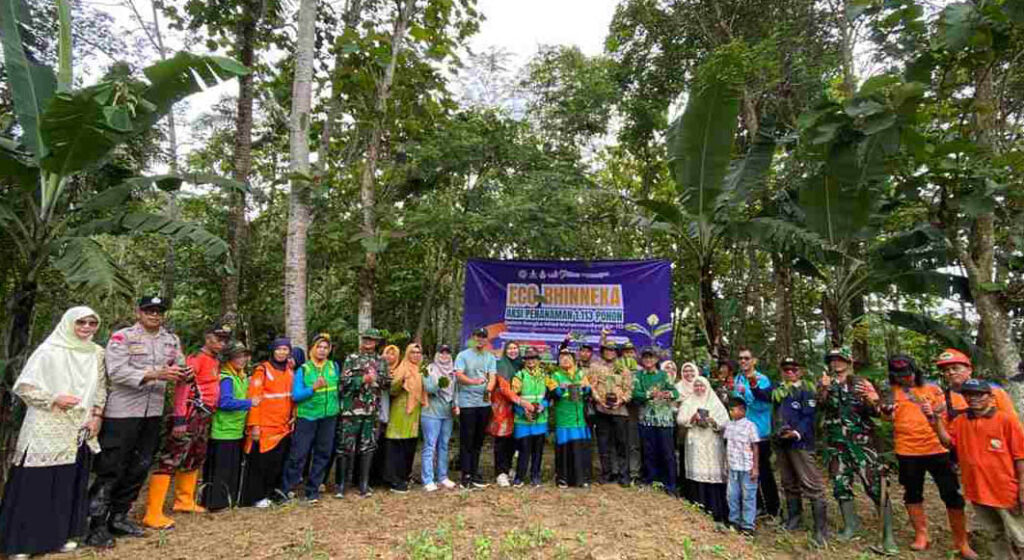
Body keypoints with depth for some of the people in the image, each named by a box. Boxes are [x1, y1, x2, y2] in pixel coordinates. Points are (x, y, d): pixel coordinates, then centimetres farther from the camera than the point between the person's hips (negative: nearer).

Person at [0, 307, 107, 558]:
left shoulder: (97, 353, 7)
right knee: (35, 483, 0)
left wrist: (96, 416, 3)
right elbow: (23, 386, -7)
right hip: (47, 429, -4)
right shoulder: (49, 351, -8)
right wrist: (55, 399, -18)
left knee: (69, 482, 10)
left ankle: (62, 533, 22)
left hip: (79, 431, 5)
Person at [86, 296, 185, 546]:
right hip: (122, 411, -6)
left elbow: (180, 367, 10)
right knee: (111, 469, 1)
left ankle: (118, 517, 29)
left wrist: (182, 374, -14)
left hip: (153, 412, 6)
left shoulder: (171, 340, 10)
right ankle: (96, 523, 15)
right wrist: (155, 374, -26)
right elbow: (117, 371, -17)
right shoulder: (122, 337, -7)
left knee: (139, 467, 14)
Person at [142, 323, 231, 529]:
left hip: (205, 417, 10)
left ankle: (184, 501, 35)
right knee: (170, 460, -7)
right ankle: (153, 514, -4)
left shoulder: (216, 361, 15)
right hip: (191, 416, -10)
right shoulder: (196, 358, -12)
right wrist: (179, 419, -24)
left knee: (195, 459, 20)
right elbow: (182, 387, -20)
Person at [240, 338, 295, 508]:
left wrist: (293, 418, 12)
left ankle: (270, 492, 24)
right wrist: (254, 425, -15)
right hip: (265, 426, -6)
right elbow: (254, 398, -12)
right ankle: (256, 496, 17)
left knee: (278, 461, 10)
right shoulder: (262, 370, -8)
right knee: (260, 461, 3)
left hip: (284, 426, 6)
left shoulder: (290, 371, 12)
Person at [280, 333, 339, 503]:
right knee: (298, 454, -3)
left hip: (329, 417, 3)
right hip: (307, 416, -3)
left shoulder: (334, 366, 4)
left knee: (322, 455, 8)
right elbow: (295, 395, -9)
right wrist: (314, 388, -24)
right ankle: (285, 489, 15)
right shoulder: (303, 370, -3)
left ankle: (312, 492, 21)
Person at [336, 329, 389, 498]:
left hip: (372, 410, 3)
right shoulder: (351, 359, 2)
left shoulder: (381, 361, 11)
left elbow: (388, 384, 7)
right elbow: (345, 382, -8)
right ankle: (342, 483, 14)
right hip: (352, 409, -3)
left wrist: (376, 379, -10)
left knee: (368, 447, 7)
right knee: (347, 447, 2)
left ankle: (364, 484, 17)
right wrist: (364, 379, -16)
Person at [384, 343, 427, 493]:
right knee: (398, 447, -4)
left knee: (410, 447, 11)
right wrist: (401, 380, -30)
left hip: (415, 412, 7)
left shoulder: (420, 370, 14)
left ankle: (405, 476, 24)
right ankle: (395, 481, 2)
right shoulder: (402, 368, -6)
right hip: (401, 412, -7)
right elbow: (393, 391, -14)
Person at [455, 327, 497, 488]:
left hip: (484, 403, 4)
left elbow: (492, 376, -1)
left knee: (478, 440, 12)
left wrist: (489, 389, -22)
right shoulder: (463, 355, 0)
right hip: (467, 403, -4)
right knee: (466, 440, 0)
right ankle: (466, 475, 7)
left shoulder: (490, 357, 10)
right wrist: (474, 381, -28)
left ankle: (474, 473, 23)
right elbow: (458, 375, -11)